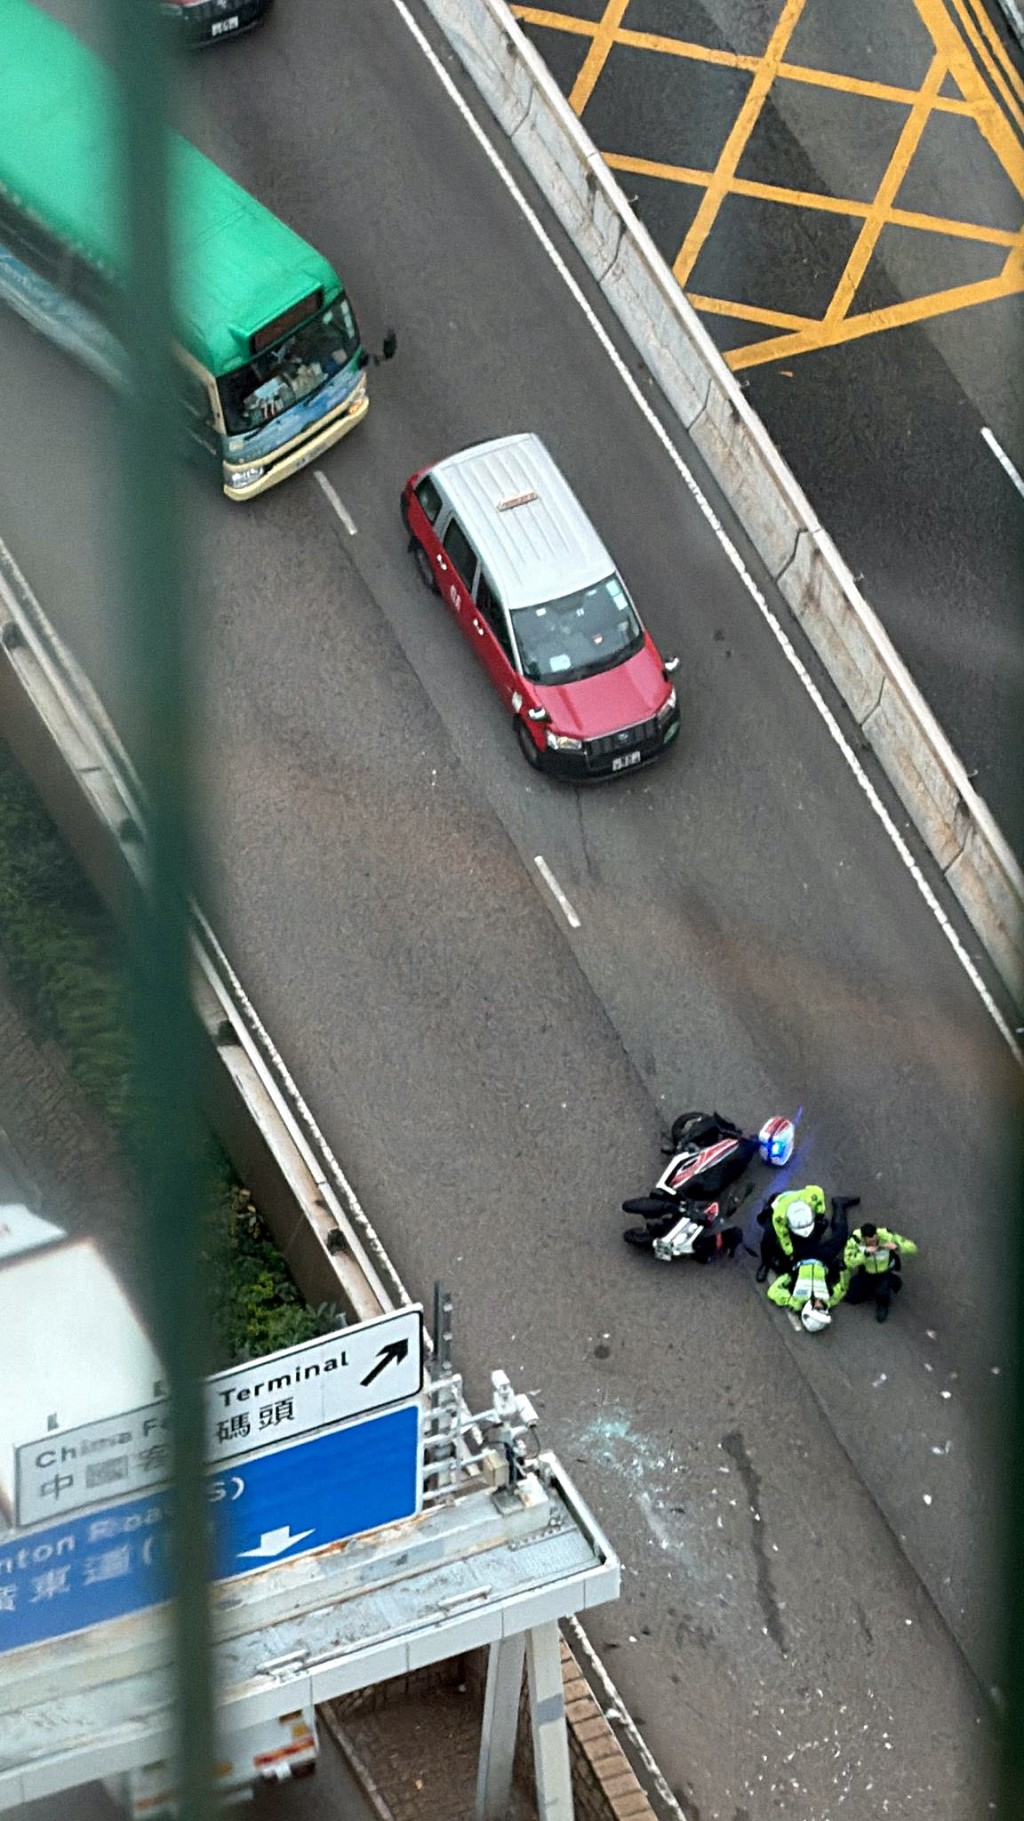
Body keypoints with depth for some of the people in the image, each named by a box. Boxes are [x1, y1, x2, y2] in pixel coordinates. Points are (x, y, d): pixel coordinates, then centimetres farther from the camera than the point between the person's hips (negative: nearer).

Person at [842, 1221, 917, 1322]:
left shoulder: (887, 1236, -29)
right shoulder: (855, 1239, -27)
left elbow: (912, 1247, -25)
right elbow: (848, 1262, -34)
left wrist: (897, 1247, -45)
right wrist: (865, 1253, -45)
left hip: (886, 1272, -2)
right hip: (866, 1272, 2)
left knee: (882, 1293, -29)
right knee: (852, 1297, -5)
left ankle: (883, 1306, 10)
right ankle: (871, 1287, 25)